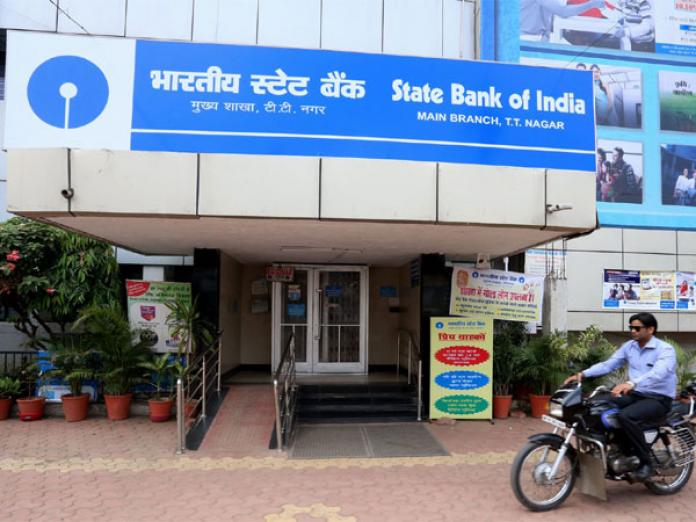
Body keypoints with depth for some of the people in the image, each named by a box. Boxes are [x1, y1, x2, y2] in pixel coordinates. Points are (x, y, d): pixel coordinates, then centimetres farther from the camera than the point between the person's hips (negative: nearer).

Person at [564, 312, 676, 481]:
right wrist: (583, 374, -13)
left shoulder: (665, 349, -14)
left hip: (659, 399, -7)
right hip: (635, 395, 7)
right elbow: (608, 364, 3)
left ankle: (646, 462, -14)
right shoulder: (629, 346, 6)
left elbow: (657, 374, -34)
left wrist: (631, 383, -51)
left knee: (626, 416, -32)